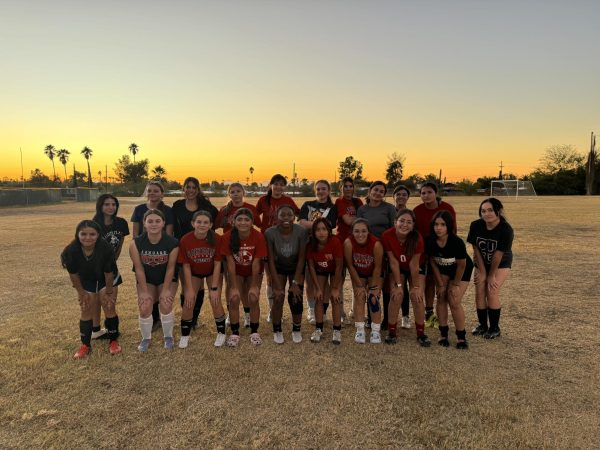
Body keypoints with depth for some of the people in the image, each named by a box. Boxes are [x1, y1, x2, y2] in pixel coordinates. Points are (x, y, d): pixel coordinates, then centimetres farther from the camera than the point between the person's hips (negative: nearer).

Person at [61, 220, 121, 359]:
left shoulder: (106, 248, -36)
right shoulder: (71, 250, -31)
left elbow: (108, 273, -23)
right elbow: (73, 273, -14)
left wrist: (109, 292, -12)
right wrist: (81, 292, -4)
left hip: (104, 280, -1)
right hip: (86, 281, 2)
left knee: (109, 308, -2)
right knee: (86, 311, 5)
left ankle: (113, 341, 15)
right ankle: (85, 345, 20)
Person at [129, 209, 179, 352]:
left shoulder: (172, 242, -24)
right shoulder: (136, 243, -21)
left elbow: (170, 267, -17)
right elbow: (139, 268, -15)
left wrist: (166, 289, -16)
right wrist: (144, 291, -14)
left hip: (167, 279, -1)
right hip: (146, 279, 1)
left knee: (166, 305, -17)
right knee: (144, 307, -14)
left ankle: (168, 337, 10)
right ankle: (146, 338, 13)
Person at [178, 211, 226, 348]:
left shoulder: (217, 239, -28)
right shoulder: (185, 240, -26)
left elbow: (217, 264, -19)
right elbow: (186, 266, -16)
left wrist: (214, 288, -19)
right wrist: (189, 289, -16)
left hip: (212, 272, -1)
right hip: (193, 273, 1)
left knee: (215, 301, -9)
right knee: (189, 302, -7)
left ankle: (221, 333, 13)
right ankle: (184, 336, 14)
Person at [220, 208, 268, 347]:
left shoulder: (258, 237, -27)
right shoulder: (227, 237, -25)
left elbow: (256, 263, -22)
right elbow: (230, 263, -20)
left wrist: (254, 286, -17)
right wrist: (234, 287, -19)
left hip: (253, 272, 0)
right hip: (236, 272, 1)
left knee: (253, 299, -8)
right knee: (234, 299, -10)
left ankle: (254, 332, 10)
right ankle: (235, 333, 6)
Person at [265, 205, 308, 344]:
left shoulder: (301, 232, -27)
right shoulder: (270, 233, -26)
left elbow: (301, 258, -17)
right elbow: (271, 260, -18)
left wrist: (296, 283, -19)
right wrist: (278, 286, -20)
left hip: (296, 267, 0)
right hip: (278, 267, 0)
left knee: (296, 297, -12)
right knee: (278, 297, -12)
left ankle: (296, 330, 12)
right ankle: (277, 331, 11)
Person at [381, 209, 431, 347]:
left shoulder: (417, 238, -32)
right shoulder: (387, 236, -30)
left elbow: (414, 264, -24)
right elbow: (394, 262, -22)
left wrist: (416, 286, -17)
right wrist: (399, 285, -18)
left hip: (417, 268, 0)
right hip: (397, 268, 1)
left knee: (417, 296, -11)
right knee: (396, 295, -12)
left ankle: (421, 334, 4)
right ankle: (391, 332, 1)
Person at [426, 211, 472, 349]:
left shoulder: (457, 242, -35)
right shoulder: (430, 241, -25)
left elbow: (461, 266, -20)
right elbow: (432, 262, -10)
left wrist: (455, 284, -10)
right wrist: (441, 284, -6)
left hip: (462, 270, -3)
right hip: (442, 269, 4)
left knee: (454, 301, -10)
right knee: (441, 298, -3)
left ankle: (461, 336, 7)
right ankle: (443, 333, 10)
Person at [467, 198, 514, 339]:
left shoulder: (506, 229, -28)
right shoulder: (476, 226, -19)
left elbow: (498, 255, -23)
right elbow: (476, 249, -12)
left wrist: (491, 275, -16)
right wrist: (482, 272, -10)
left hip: (501, 264, -3)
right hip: (481, 263, 3)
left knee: (492, 292, -12)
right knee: (479, 292, -2)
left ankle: (494, 328, 5)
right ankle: (482, 325, 15)